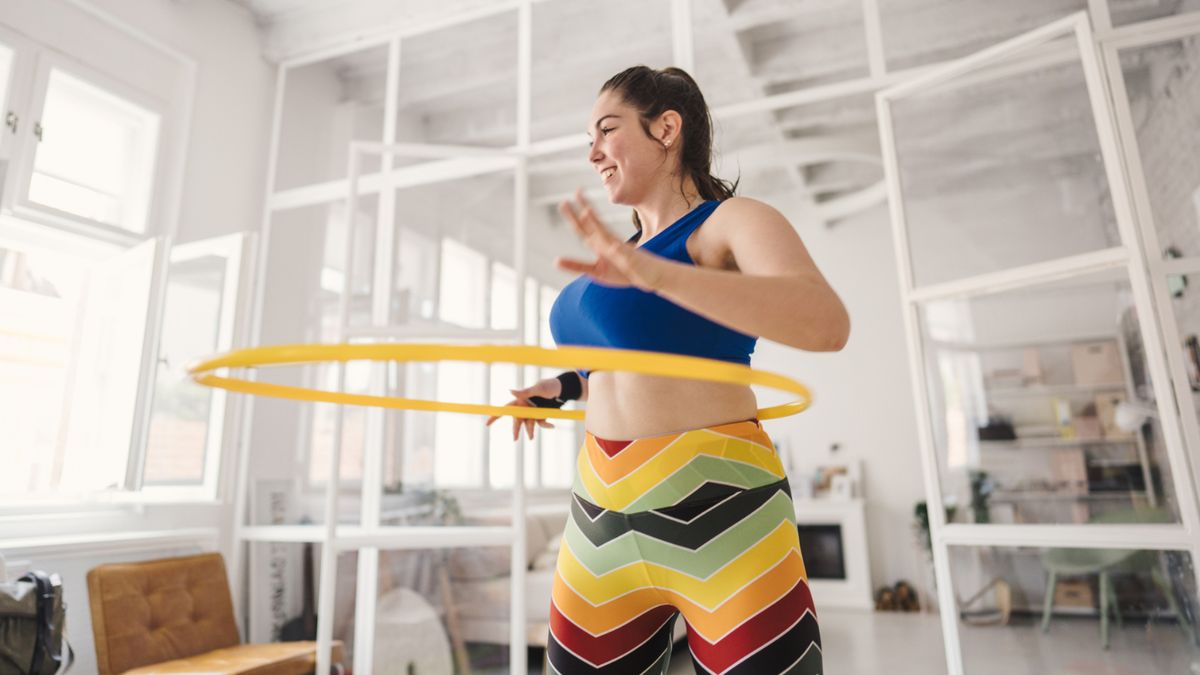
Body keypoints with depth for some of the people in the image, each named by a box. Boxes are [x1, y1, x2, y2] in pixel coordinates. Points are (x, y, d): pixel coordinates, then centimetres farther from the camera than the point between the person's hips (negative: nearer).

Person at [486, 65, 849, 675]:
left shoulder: (733, 222, -5)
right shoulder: (623, 256, 16)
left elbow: (828, 324, -24)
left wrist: (652, 272, -33)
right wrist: (565, 385, 14)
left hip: (715, 507, -6)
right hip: (602, 513, 7)